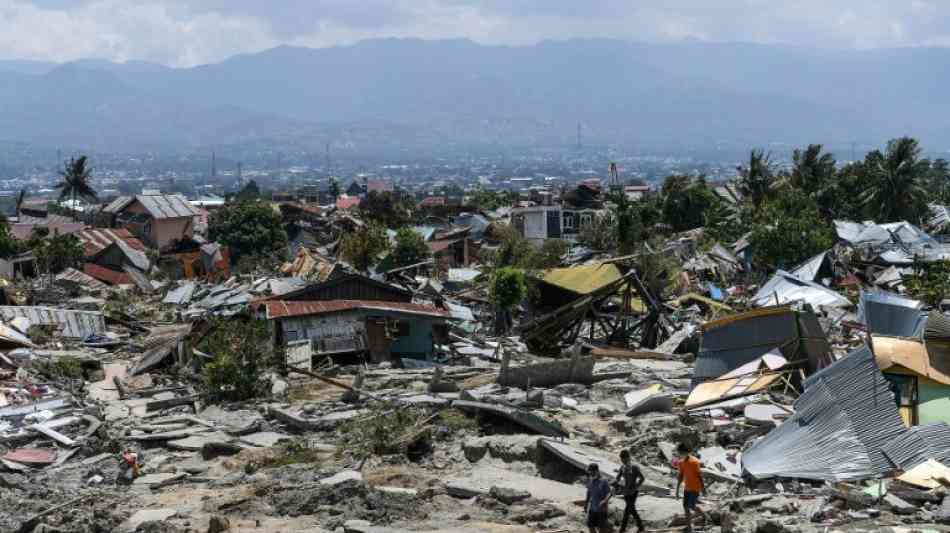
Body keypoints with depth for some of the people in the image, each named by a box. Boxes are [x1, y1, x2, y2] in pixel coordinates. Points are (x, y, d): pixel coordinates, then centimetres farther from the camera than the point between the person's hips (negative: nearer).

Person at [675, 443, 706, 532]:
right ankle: (689, 525, 16)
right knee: (685, 506, 6)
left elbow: (699, 476, -15)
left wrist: (703, 488, -12)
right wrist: (677, 489, 8)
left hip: (695, 488, -7)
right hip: (687, 488, 7)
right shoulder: (681, 462, 1)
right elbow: (680, 476, 8)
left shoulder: (694, 462, -20)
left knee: (692, 506, -8)